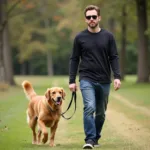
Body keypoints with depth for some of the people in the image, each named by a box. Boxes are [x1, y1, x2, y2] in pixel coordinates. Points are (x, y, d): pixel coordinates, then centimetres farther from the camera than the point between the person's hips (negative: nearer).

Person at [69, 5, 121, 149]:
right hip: (87, 79, -2)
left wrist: (117, 76, -9)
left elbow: (114, 57, 3)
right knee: (89, 108, -20)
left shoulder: (108, 36, 3)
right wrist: (72, 81, 0)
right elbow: (74, 60, 4)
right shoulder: (80, 37, 1)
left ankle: (96, 137, 27)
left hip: (104, 81, 2)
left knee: (101, 113, 10)